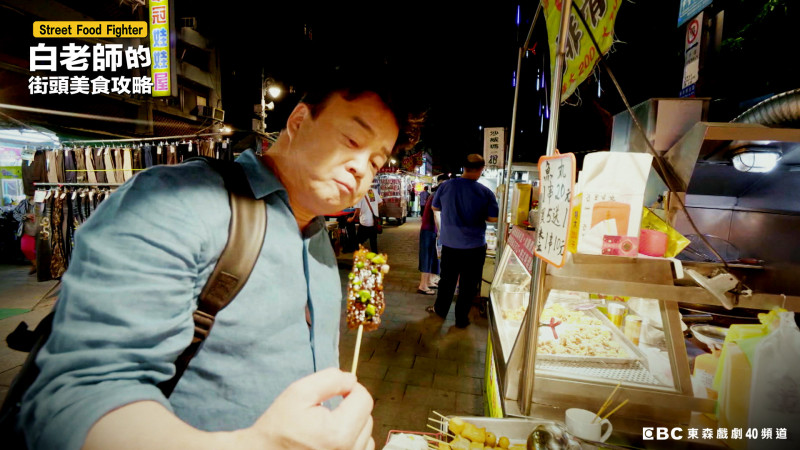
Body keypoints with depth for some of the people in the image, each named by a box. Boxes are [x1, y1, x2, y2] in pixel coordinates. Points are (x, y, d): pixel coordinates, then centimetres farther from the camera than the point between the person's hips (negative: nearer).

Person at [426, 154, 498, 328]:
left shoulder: (446, 186, -8)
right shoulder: (486, 192, -13)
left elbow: (435, 207, 6)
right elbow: (493, 218, -8)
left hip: (449, 244, 3)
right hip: (474, 247, -2)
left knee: (447, 279, 20)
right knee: (468, 283, 12)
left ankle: (440, 309, 38)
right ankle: (461, 318, 23)